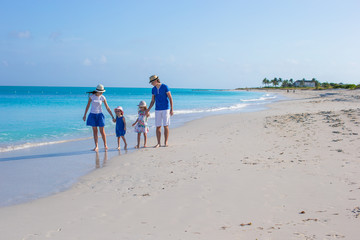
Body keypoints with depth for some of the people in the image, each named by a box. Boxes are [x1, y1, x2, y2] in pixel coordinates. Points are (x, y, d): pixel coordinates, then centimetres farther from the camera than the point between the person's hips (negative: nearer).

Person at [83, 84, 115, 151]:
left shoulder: (103, 97, -6)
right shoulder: (91, 96, -6)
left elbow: (107, 108, -1)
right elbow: (88, 105, 3)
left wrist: (113, 117, -3)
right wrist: (84, 115, 5)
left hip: (99, 115, -1)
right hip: (92, 115, 1)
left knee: (102, 131, -2)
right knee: (95, 131, 3)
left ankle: (105, 145, 14)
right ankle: (96, 146, 7)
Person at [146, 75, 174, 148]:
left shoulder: (165, 87, -9)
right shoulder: (153, 89, 7)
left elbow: (170, 98, -9)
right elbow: (152, 101, 13)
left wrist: (172, 109, -15)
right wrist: (148, 110, 3)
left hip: (165, 109, -5)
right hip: (157, 110, 5)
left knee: (166, 126, -4)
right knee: (158, 127, 2)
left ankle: (166, 142, 4)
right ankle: (158, 143, 6)